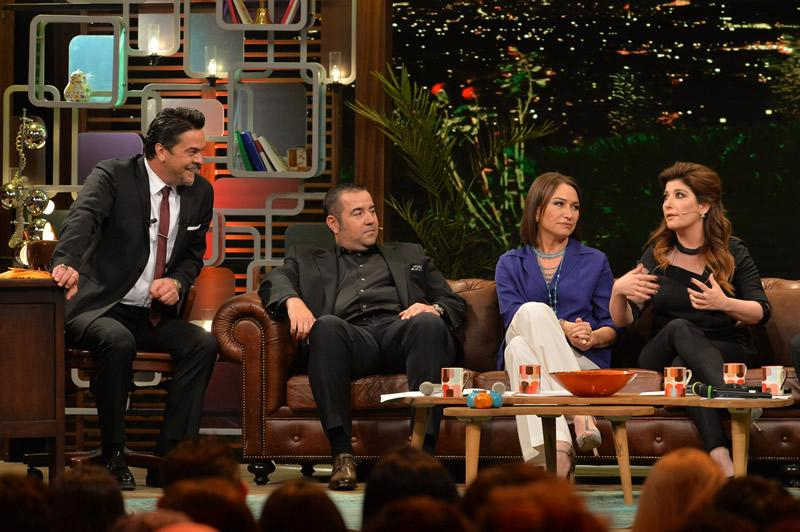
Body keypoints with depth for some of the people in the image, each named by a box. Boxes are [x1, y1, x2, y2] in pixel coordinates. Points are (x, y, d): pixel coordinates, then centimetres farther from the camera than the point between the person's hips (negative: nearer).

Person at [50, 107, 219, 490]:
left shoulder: (200, 192, 8)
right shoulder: (112, 177, -10)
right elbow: (82, 218, -29)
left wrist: (178, 281, -5)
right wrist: (65, 263, -51)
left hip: (154, 316, 5)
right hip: (98, 309, -5)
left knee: (203, 344, -22)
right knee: (118, 342, -37)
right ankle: (113, 459, -23)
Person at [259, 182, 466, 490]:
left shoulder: (409, 255, 36)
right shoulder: (308, 261, 32)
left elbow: (455, 305, 25)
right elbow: (274, 282, 11)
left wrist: (434, 309, -1)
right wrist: (293, 301, -13)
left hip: (400, 332, 1)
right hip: (352, 337, -1)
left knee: (429, 324, -35)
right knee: (327, 326, -37)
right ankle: (342, 455, -42)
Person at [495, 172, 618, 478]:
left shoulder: (595, 262, 20)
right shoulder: (510, 264, 19)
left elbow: (612, 327, 13)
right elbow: (513, 319, 1)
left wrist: (592, 337, -12)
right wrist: (563, 329, -16)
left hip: (584, 361, 0)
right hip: (527, 354, 0)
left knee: (523, 342, -35)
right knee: (535, 310, -34)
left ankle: (544, 458, -56)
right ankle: (580, 415, -47)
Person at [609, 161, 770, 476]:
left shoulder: (733, 253, 4)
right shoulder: (657, 255, 8)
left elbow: (761, 313, -1)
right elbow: (622, 321, 2)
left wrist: (724, 304, -23)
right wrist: (618, 291, -22)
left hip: (727, 352, -1)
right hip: (661, 356, 1)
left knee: (684, 365, -38)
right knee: (680, 328, -35)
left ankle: (721, 458, -61)